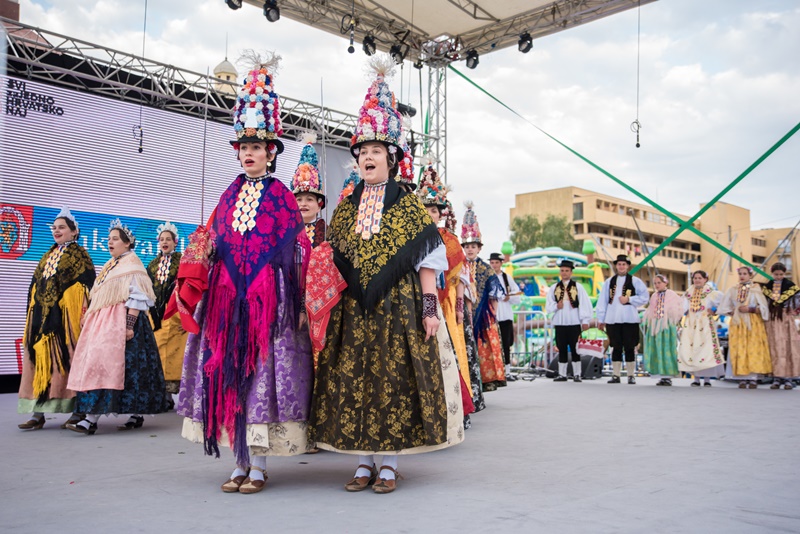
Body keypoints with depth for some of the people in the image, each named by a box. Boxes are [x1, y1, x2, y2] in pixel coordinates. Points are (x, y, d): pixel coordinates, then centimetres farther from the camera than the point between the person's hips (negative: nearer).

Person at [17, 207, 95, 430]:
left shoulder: (78, 254, -1)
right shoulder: (49, 256, 18)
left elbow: (86, 287, -8)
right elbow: (36, 286, 20)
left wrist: (83, 316, -17)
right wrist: (33, 317, 14)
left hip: (66, 315, -7)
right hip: (43, 316, 7)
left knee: (67, 359, -5)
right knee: (40, 359, 4)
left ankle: (78, 412, 2)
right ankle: (38, 414, 8)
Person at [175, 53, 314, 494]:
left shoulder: (280, 195, 3)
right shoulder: (230, 195, 16)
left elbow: (295, 250, -1)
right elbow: (213, 243, 16)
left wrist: (295, 300, -9)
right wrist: (200, 286, 8)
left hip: (267, 293, -5)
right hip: (227, 293, 5)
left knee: (262, 372, -4)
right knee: (228, 371, 4)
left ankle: (258, 467, 4)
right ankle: (240, 463, 14)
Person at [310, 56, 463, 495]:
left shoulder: (409, 207, 3)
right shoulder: (345, 208, 12)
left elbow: (426, 261, -1)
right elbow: (334, 263, 12)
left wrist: (429, 309, -8)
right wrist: (331, 305, 4)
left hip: (398, 307, -3)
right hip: (353, 309, 3)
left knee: (394, 382, -1)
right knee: (352, 381, 2)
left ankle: (389, 463, 10)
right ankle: (364, 462, 14)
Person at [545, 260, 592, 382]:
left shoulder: (578, 287, 4)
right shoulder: (554, 288, 11)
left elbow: (585, 304, 0)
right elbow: (548, 306, 10)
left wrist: (585, 321, -5)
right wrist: (556, 306, -10)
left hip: (574, 323, -2)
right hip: (559, 323, 2)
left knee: (575, 349, 2)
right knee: (562, 349, 5)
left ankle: (577, 374, 8)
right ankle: (562, 374, 10)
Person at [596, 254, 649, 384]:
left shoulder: (635, 281, 5)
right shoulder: (609, 282, 12)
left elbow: (645, 297, 1)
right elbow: (602, 301, 10)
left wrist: (629, 299, -10)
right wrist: (601, 319, 5)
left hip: (630, 319, -2)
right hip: (612, 319, 2)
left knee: (629, 348, 2)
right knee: (616, 348, 6)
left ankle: (631, 375, 9)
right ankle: (615, 375, 11)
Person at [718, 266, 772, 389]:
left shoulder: (756, 289, 4)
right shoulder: (733, 290, 12)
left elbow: (764, 308, -2)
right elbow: (724, 307, 11)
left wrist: (750, 309, -13)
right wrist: (734, 312, -3)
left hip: (753, 323, -2)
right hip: (737, 324, 2)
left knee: (753, 349, -8)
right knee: (739, 350, -4)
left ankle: (753, 378, -6)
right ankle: (742, 378, -2)